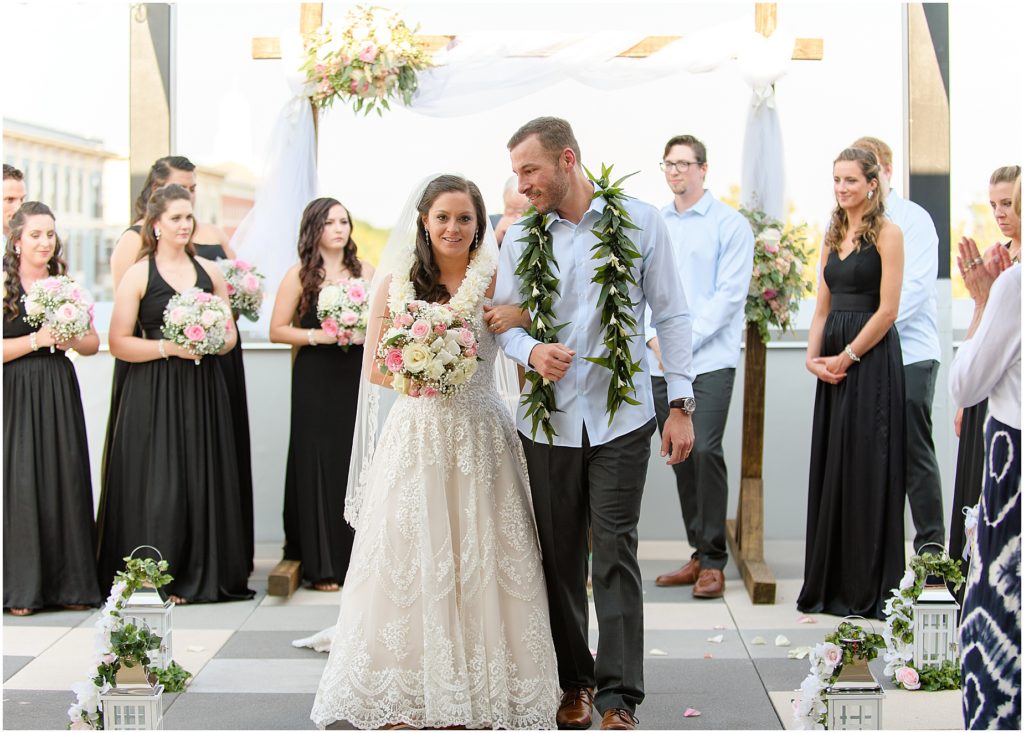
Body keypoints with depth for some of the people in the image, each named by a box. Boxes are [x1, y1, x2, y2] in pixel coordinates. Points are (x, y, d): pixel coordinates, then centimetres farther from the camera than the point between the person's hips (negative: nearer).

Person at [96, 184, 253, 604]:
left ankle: (202, 575, 12)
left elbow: (229, 334, 15)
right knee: (158, 485, -5)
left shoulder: (208, 271, 12)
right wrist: (168, 348, -15)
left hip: (203, 391, 4)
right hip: (154, 395, -4)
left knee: (203, 479, 3)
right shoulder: (138, 275, 0)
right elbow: (118, 343, -5)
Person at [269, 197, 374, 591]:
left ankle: (355, 557, 11)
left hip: (355, 377, 3)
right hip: (315, 379, -3)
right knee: (317, 461, -2)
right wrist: (316, 336, -13)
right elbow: (278, 330, -1)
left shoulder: (365, 270, 10)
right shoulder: (300, 274, 1)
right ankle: (321, 563, 5)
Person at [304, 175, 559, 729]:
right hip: (417, 435, 1)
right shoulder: (396, 282, 4)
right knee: (409, 558, 1)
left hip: (480, 439, 0)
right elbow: (374, 370, 6)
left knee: (476, 560, 0)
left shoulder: (495, 281, 2)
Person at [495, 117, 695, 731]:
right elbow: (504, 322, 10)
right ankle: (575, 680, 22)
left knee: (615, 555, -5)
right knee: (559, 558, 8)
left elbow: (671, 315, 2)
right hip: (548, 420, 3)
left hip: (620, 418, -3)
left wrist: (681, 404, -2)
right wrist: (531, 351, -13)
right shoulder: (520, 238, 7)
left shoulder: (640, 221, 0)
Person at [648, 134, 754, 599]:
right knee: (680, 456, 7)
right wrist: (653, 337, -3)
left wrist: (686, 339, -13)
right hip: (660, 363, 5)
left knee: (704, 451, -14)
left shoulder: (730, 225, 0)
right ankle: (699, 554, 16)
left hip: (709, 359, -5)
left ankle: (713, 561, -6)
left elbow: (730, 293, -7)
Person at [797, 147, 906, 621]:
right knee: (831, 469, 9)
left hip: (870, 360, -7)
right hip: (832, 364, 7)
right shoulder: (833, 236, 14)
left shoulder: (886, 234, -7)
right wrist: (814, 356, 0)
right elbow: (823, 307, 14)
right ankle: (831, 584, 16)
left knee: (867, 469, -3)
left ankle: (869, 589, 5)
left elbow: (888, 309, -13)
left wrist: (847, 356, -12)